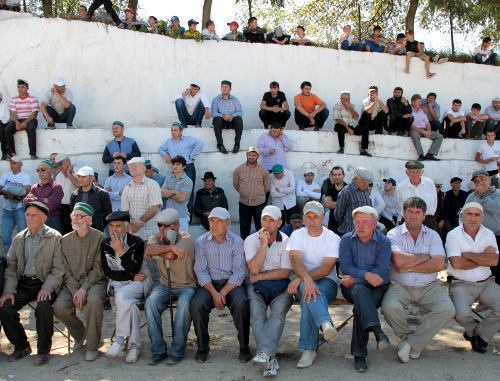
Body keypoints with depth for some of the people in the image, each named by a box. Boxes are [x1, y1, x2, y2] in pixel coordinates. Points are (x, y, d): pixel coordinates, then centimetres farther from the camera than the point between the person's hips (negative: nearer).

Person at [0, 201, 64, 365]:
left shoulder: (55, 237, -4)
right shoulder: (18, 238, 11)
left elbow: (58, 268, -8)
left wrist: (47, 288, -22)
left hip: (44, 284, -4)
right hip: (23, 284, 5)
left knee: (44, 305, -32)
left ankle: (43, 350, -11)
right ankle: (21, 347, 5)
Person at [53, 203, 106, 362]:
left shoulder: (99, 238, -3)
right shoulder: (65, 240, 8)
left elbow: (98, 269, -7)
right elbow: (66, 271, 4)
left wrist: (83, 289, -18)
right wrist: (75, 292, -11)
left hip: (94, 282, -4)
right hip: (72, 284, 4)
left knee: (94, 300, -35)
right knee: (59, 307, -23)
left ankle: (92, 346, -16)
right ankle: (80, 334, 9)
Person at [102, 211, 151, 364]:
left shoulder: (137, 242, -6)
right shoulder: (105, 245, 3)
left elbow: (135, 269, -15)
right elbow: (107, 272, -1)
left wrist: (121, 252, -23)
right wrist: (132, 276, -8)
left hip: (138, 283, -2)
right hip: (117, 284, 2)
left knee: (121, 295, -34)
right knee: (130, 304, -30)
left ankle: (120, 339, -23)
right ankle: (134, 345, -20)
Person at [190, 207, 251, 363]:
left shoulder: (237, 242, 0)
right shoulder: (201, 242, 3)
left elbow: (239, 272, -5)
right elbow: (201, 271, -2)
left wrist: (223, 293, -17)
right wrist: (214, 293, -16)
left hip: (232, 283, -1)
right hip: (209, 284, 1)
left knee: (241, 302, -31)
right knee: (196, 304, -27)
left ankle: (244, 347, -13)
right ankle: (202, 347, -7)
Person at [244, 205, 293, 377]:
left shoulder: (286, 241, 4)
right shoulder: (251, 240, 5)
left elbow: (285, 273, -3)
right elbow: (254, 269, -8)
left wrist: (260, 276, -7)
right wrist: (263, 244, -13)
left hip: (280, 286, 0)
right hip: (257, 286, 1)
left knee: (278, 312, -30)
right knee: (257, 314, -27)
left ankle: (265, 354, -41)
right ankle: (270, 359, -34)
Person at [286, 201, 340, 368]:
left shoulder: (333, 238, 0)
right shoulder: (297, 235, 4)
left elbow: (326, 268, -13)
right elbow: (296, 261, -15)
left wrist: (300, 279, -25)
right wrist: (306, 279, -37)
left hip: (327, 281, 0)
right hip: (303, 281, 0)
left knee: (308, 297, -35)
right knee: (308, 291, -37)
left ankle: (308, 349, -40)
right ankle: (325, 323, -63)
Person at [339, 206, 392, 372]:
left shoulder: (384, 242, 0)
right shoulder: (346, 240, 4)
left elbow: (380, 272, -13)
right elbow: (345, 267, -9)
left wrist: (355, 278, -18)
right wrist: (366, 275, -25)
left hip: (377, 287, 0)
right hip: (353, 287, 1)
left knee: (360, 306, -32)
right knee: (360, 290, -36)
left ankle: (359, 354, -27)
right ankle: (377, 330, -51)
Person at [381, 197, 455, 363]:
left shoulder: (433, 235, 9)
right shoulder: (394, 234, 2)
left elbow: (439, 264, -7)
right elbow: (399, 262, -15)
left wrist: (408, 267, -11)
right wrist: (425, 257, -4)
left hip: (428, 287, 2)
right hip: (400, 286, -2)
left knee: (447, 310, -25)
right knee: (389, 307, -31)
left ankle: (411, 342, -10)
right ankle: (417, 340, -3)